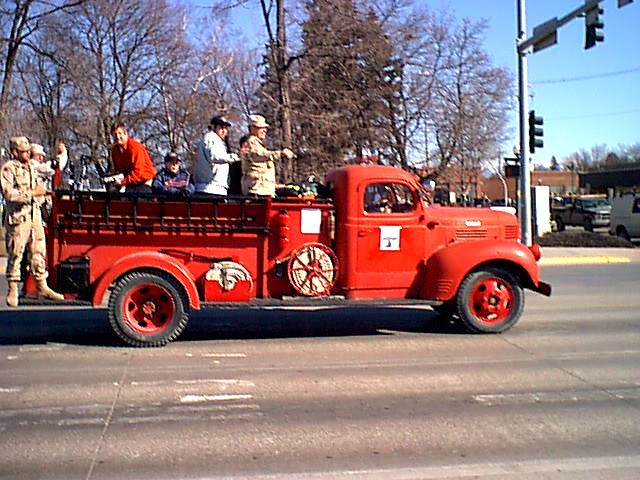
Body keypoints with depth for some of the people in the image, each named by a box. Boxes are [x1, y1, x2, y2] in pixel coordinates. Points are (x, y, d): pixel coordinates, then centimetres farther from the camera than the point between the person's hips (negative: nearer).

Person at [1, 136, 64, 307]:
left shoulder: (31, 167, 19)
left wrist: (41, 194, 8)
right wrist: (31, 193, -19)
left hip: (35, 215, 7)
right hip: (18, 217, -7)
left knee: (39, 252, 7)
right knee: (15, 254, -2)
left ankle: (42, 288, 13)